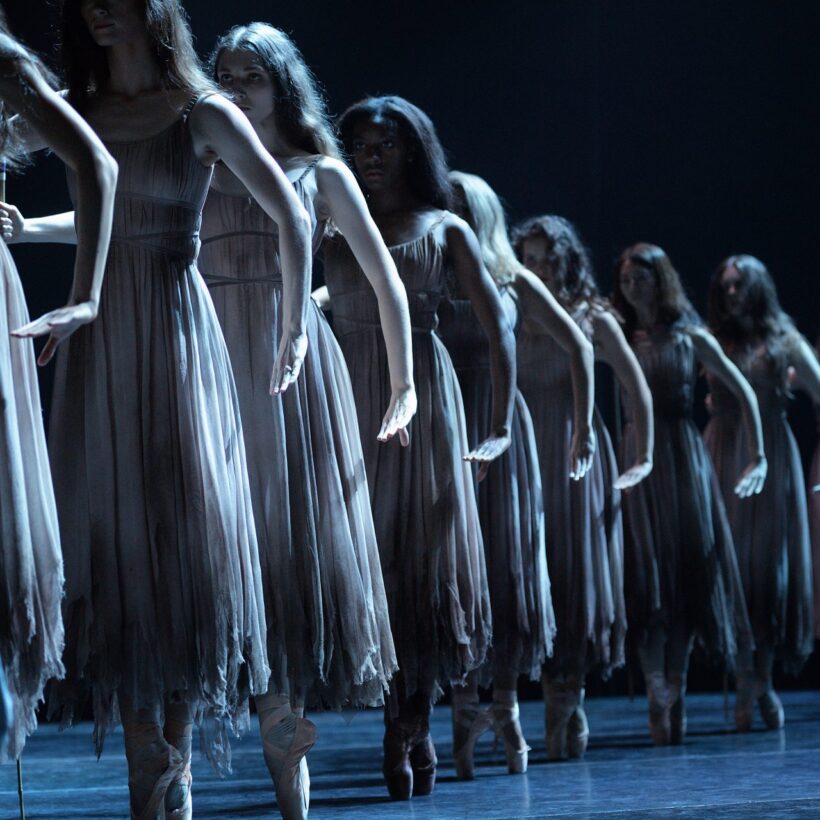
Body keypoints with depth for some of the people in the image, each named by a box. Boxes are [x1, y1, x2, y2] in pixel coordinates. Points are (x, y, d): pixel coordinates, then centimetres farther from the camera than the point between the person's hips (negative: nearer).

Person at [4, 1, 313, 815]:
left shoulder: (202, 112, -2)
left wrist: (296, 329, -3)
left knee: (181, 528, -5)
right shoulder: (79, 112, 9)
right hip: (99, 330, 3)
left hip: (172, 328, -3)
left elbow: (292, 217, -3)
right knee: (111, 527, -1)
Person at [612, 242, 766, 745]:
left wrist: (758, 454, 5)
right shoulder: (620, 337, 5)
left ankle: (676, 690, 8)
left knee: (688, 572, 1)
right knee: (646, 576, -4)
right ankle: (658, 693, -4)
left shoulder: (691, 338, 3)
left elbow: (744, 392, 8)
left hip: (684, 457, 0)